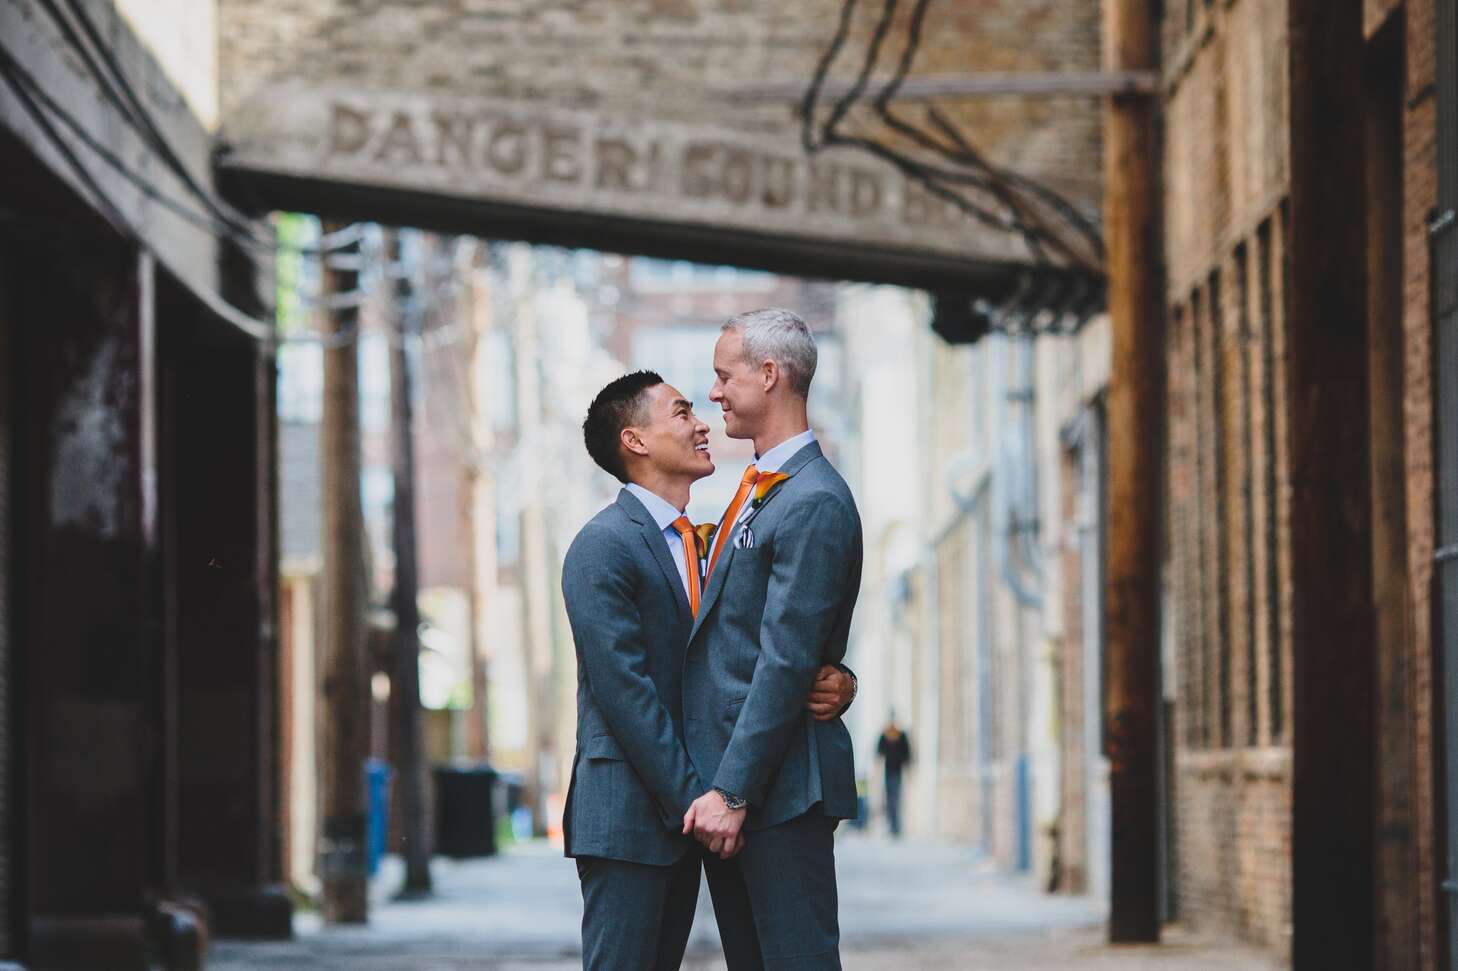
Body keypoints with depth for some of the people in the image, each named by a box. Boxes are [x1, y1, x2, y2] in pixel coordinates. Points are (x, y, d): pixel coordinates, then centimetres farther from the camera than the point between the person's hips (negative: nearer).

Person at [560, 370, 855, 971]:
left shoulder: (706, 543, 18)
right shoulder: (603, 546, -8)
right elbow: (625, 689, -16)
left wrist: (837, 684, -9)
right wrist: (692, 799, -19)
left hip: (687, 807, 8)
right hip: (627, 816, -8)